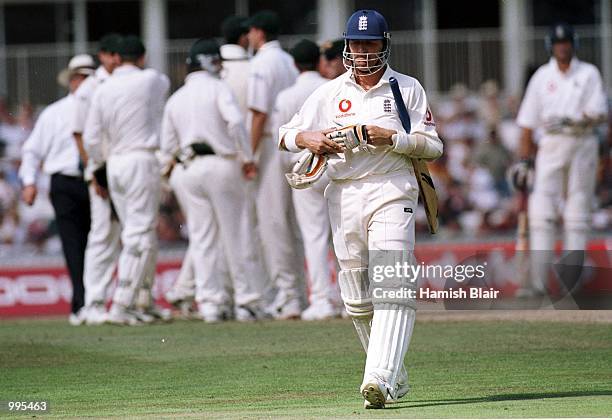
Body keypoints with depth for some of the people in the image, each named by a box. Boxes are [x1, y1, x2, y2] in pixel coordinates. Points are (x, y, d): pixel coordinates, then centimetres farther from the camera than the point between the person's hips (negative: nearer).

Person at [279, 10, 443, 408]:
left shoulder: (408, 88, 6)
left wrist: (391, 138, -14)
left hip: (392, 191, -4)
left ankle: (380, 379, -29)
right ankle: (395, 378, 18)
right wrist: (308, 139, -9)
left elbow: (433, 146, 1)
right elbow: (285, 136, 13)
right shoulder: (330, 93, 13)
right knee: (357, 298, 4)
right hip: (344, 193, 4)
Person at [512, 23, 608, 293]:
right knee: (542, 211, -10)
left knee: (577, 212, 1)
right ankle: (538, 279, -13)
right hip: (550, 146, 1)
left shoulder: (589, 74, 6)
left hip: (582, 144, -1)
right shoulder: (541, 76, 10)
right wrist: (523, 160, 5)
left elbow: (599, 114, -6)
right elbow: (527, 122, 10)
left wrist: (571, 121, -22)